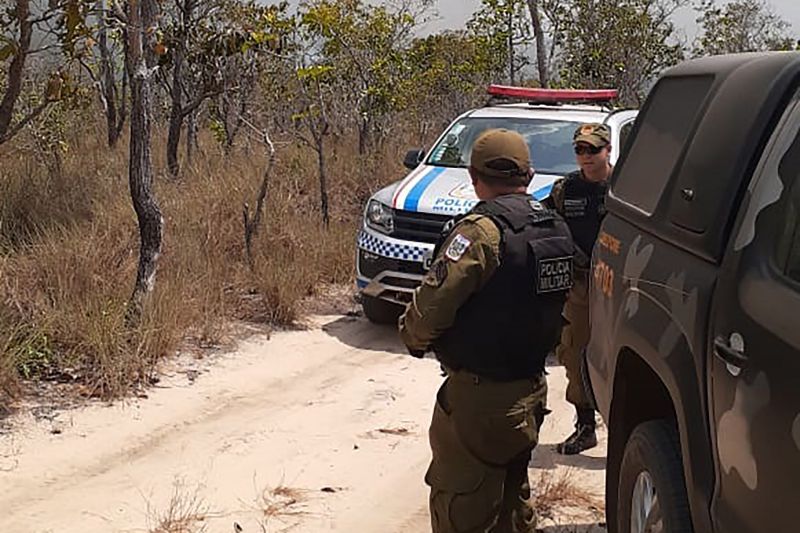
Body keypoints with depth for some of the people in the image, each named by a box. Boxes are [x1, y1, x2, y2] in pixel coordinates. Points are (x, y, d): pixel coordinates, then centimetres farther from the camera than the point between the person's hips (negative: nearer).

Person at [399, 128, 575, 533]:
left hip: (481, 398, -9)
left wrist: (414, 338, -2)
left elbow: (431, 306, -21)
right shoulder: (555, 228, 5)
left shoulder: (482, 230, -20)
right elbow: (556, 302, 9)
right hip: (531, 391, 9)